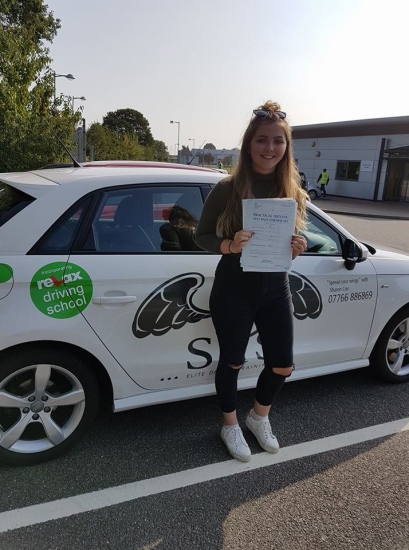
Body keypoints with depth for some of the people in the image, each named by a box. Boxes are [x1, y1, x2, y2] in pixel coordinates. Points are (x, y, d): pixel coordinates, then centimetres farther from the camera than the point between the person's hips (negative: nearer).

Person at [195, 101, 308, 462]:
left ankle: (259, 417, 43)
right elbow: (202, 237, -6)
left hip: (276, 289, 4)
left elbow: (296, 240, 10)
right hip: (234, 290, -4)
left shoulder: (293, 191, 0)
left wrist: (298, 248, -13)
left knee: (282, 365, 12)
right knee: (232, 362, 13)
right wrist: (230, 245, -26)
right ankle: (230, 426, 39)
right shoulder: (228, 189, -12)